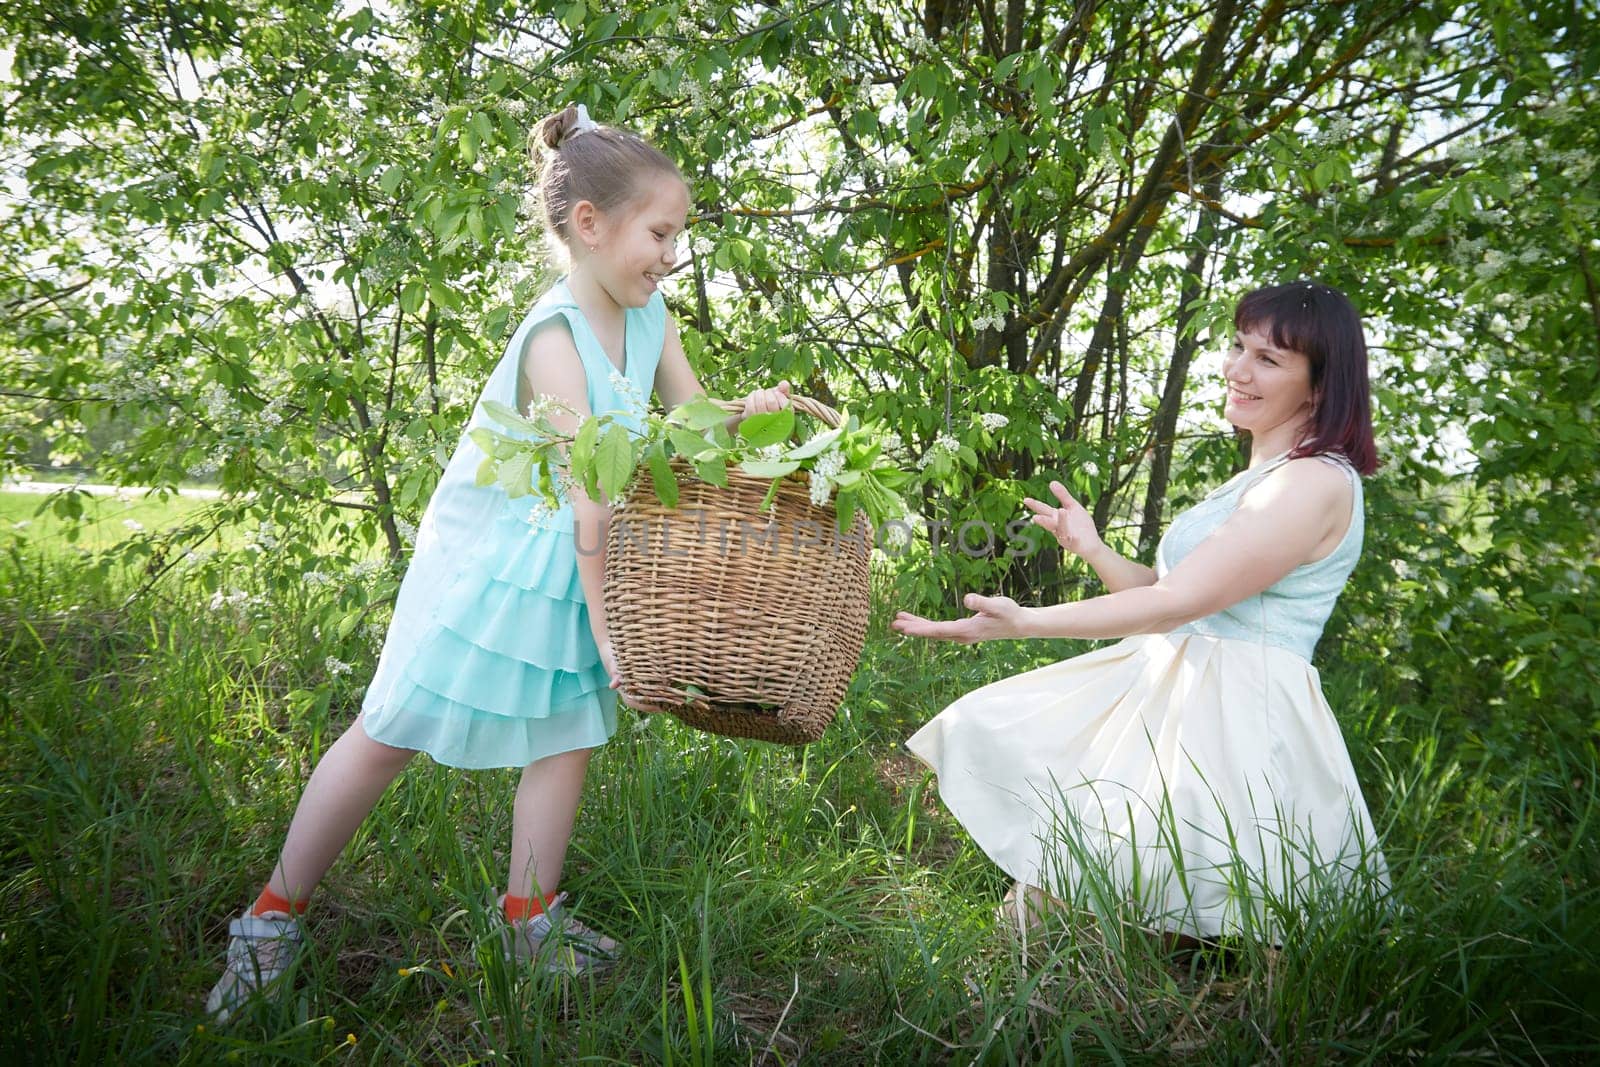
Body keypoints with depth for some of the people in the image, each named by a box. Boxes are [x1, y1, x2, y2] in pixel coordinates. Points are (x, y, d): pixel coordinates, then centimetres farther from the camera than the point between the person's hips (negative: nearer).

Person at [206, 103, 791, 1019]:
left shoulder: (649, 316, -3)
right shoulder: (556, 336, -25)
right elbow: (588, 495, -29)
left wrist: (749, 413, -18)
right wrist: (606, 623, -30)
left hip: (572, 562, 7)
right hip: (492, 553, -7)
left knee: (572, 728, 8)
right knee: (392, 733, 1)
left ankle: (531, 914, 23)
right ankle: (274, 915, 17)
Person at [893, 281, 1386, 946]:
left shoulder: (1316, 484, -13)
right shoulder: (1256, 479, 19)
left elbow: (1177, 602, -20)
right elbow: (1161, 591, 17)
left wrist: (1024, 623, -20)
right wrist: (1092, 548, 1)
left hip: (1233, 718, -10)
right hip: (1167, 689, 10)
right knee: (996, 740, 5)